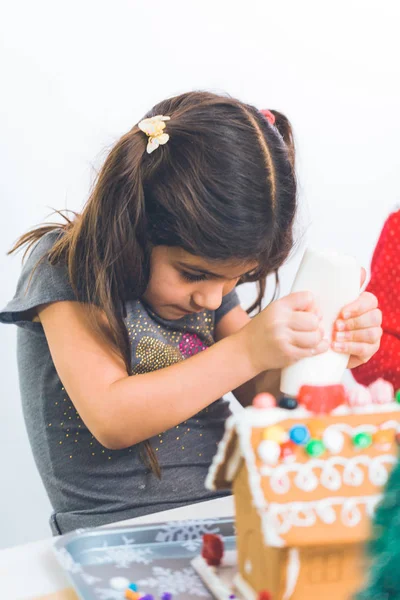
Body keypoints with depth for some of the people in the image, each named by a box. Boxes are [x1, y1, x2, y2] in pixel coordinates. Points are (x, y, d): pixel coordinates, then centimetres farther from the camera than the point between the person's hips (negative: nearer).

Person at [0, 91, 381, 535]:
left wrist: (319, 352, -10)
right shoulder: (65, 268, -11)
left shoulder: (211, 266, 6)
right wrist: (247, 351, -24)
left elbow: (259, 395, 9)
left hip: (227, 514, 6)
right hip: (117, 539, -5)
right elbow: (110, 420, -21)